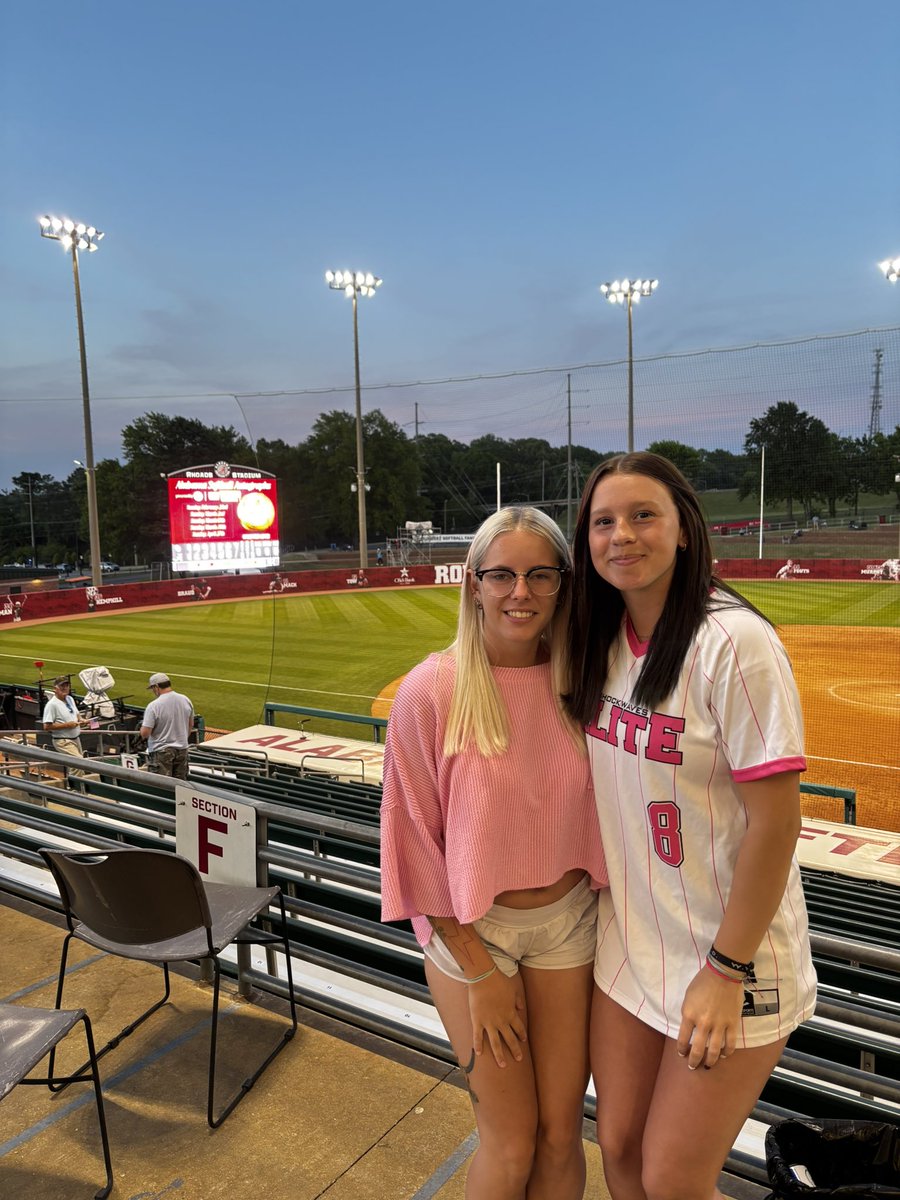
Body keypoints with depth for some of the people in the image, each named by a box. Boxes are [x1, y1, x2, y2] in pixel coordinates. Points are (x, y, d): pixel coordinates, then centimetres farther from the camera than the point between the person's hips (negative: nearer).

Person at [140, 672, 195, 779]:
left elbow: (144, 733, -19)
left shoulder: (153, 706, -19)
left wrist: (143, 726, 3)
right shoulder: (186, 700, -2)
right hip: (182, 749, 5)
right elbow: (191, 725, 11)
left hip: (161, 751, -5)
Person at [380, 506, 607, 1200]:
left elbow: (593, 812, 6)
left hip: (568, 917, 3)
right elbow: (418, 838, -12)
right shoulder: (432, 689, -17)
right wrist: (477, 969, -9)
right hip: (473, 929, -3)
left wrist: (602, 920, 7)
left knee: (561, 1136, 14)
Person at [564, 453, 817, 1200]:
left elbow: (777, 820, -20)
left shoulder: (734, 642, -22)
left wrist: (726, 971, -16)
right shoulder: (604, 641, -1)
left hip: (729, 953, -6)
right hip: (628, 945, 6)